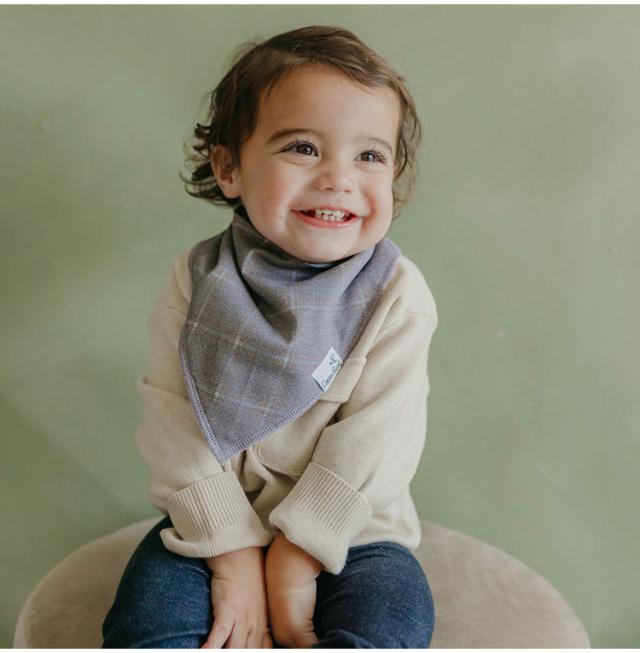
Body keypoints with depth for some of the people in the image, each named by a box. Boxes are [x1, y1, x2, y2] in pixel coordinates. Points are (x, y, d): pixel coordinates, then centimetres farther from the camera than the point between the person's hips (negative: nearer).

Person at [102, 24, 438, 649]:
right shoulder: (197, 281, -8)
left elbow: (372, 446, -15)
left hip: (347, 533, -1)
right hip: (215, 525, 1)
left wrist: (293, 565, -16)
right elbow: (175, 423, -11)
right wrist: (233, 557, -15)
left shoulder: (397, 296, -12)